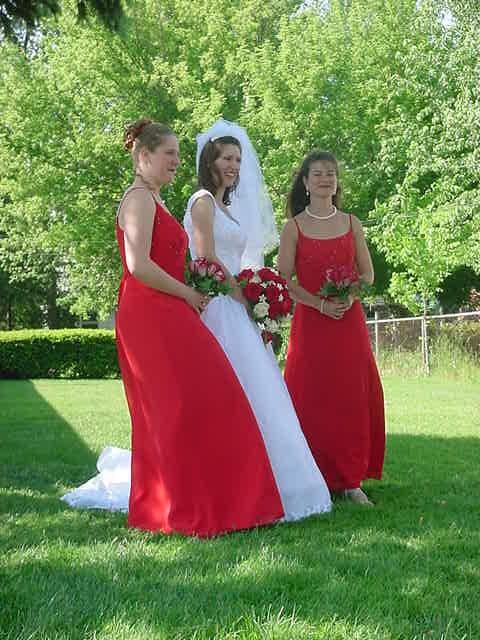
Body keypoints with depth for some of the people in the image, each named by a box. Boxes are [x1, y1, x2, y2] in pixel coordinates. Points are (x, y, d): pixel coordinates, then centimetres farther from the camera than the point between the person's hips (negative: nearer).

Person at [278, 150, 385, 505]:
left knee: (354, 396, 0)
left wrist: (350, 295, -10)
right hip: (310, 321, -2)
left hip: (349, 320, 3)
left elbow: (367, 273, 10)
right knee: (313, 398, -3)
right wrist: (320, 303, -15)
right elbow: (285, 279, -4)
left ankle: (351, 479, 8)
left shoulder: (352, 224, 9)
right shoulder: (294, 227, 1)